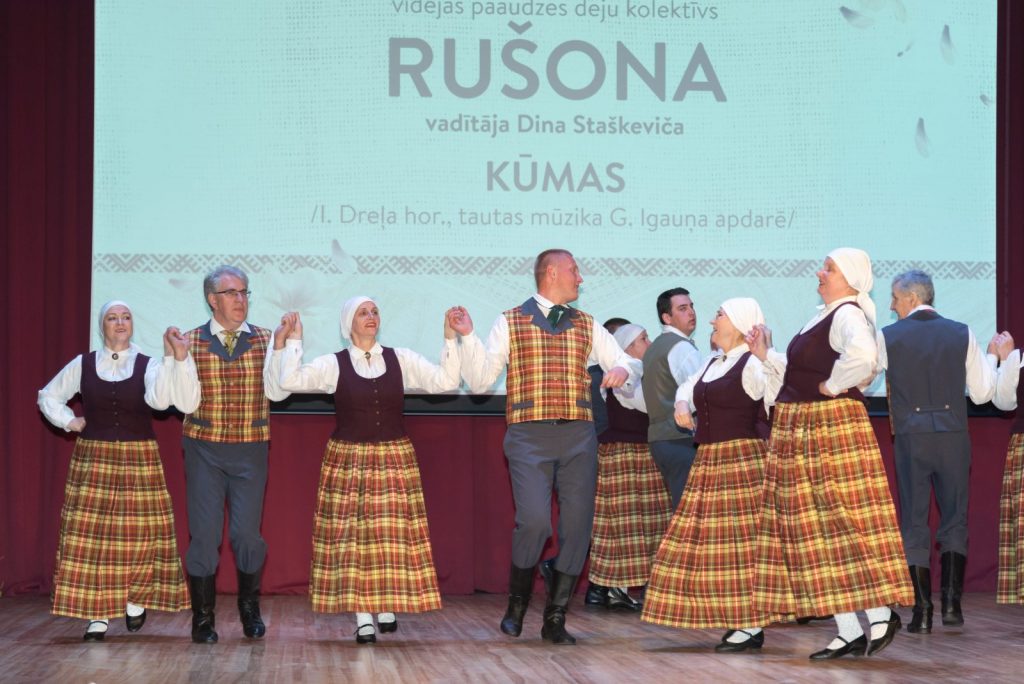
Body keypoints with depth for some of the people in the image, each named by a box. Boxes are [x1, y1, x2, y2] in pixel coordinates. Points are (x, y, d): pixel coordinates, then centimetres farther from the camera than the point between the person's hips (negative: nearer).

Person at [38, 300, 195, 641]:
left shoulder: (148, 366, 0)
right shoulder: (82, 365, 6)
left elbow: (160, 399, -21)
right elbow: (48, 396, 19)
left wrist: (174, 359, -31)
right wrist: (68, 421, 4)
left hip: (139, 461, -1)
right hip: (92, 460, 1)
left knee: (140, 534, -1)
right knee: (91, 536, -4)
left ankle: (136, 600, 22)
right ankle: (98, 614, 1)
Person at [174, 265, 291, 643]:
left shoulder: (263, 340, 3)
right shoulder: (192, 341, 0)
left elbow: (277, 391, -10)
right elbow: (187, 403, -5)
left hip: (250, 450, 1)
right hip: (204, 447, -1)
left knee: (247, 533, 4)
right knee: (204, 533, 1)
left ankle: (250, 611, 25)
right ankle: (203, 618, 12)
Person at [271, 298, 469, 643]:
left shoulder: (401, 359, 4)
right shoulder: (333, 364, 0)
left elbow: (445, 380, -2)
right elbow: (291, 380, -12)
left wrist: (450, 338, -9)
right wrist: (291, 341, -12)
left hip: (394, 459, 1)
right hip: (348, 459, -1)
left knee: (392, 534, 1)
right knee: (351, 535, -4)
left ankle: (387, 607, 15)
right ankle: (362, 617, 1)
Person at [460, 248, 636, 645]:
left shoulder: (586, 325, 17)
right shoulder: (510, 322, 8)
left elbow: (624, 363, 17)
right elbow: (480, 380, 4)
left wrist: (621, 371, -7)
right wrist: (467, 337, -9)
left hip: (578, 437, 4)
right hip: (529, 436, -4)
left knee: (577, 527, -1)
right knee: (534, 520, -19)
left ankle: (556, 619, 12)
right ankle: (517, 605, 5)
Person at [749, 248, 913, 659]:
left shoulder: (848, 314, -11)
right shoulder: (823, 317, 19)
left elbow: (861, 356, -32)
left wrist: (832, 385, -19)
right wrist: (766, 356, 16)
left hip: (832, 425, -10)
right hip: (800, 431, 10)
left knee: (843, 521, -8)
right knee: (816, 529, 7)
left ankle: (881, 616, 1)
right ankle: (849, 632, 10)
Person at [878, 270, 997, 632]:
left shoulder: (888, 337, -3)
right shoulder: (962, 334, 2)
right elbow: (982, 392, 4)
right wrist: (992, 358, 21)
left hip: (911, 438, -1)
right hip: (954, 435, 1)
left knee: (914, 523, 4)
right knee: (955, 520, 12)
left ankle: (922, 611, 0)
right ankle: (951, 601, 2)